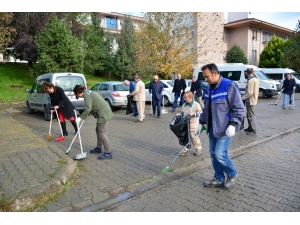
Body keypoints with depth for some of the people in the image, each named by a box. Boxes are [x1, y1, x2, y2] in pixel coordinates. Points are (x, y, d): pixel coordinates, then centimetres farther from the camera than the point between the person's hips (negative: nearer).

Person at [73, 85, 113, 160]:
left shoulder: (86, 94, -10)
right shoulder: (89, 93, 20)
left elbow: (88, 109, -18)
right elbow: (91, 107, 22)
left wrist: (80, 118, -12)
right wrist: (83, 117, 23)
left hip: (103, 113, -10)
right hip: (104, 112, 10)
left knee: (101, 133, -7)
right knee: (98, 130, 19)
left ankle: (108, 153, -4)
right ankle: (98, 148, 32)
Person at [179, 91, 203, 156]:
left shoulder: (196, 104, -8)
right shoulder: (184, 105, 10)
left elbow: (200, 112, -8)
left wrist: (194, 114, -20)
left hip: (193, 123, -6)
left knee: (193, 137, 1)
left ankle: (199, 149, 23)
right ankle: (186, 150, 20)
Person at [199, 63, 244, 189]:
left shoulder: (229, 86, -14)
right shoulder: (209, 89, 10)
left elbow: (239, 108, -15)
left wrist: (233, 125, -22)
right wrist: (201, 122, 16)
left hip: (225, 128, -8)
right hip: (212, 128, 8)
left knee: (220, 154, -10)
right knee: (213, 154, 10)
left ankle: (232, 175, 18)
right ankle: (219, 179, 26)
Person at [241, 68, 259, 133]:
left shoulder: (250, 80, -19)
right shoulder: (256, 79, 11)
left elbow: (250, 93, -24)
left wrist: (242, 98, -17)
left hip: (250, 100, -10)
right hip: (254, 99, 10)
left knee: (251, 115, -1)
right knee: (249, 115, 18)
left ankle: (253, 129, 6)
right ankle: (250, 128, 27)